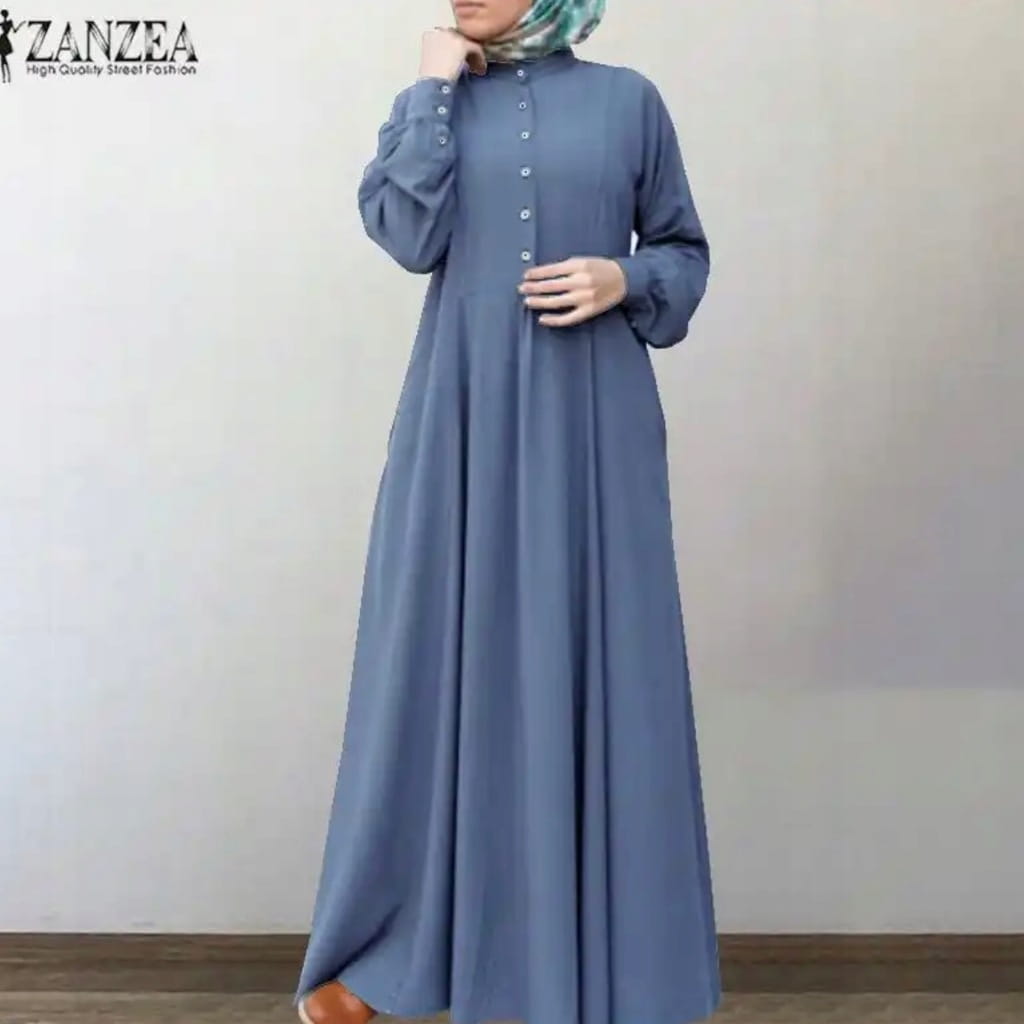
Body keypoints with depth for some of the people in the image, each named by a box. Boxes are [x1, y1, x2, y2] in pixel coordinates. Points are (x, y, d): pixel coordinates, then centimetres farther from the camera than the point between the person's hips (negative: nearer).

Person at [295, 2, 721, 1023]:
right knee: (449, 651, 3)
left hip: (592, 422, 0)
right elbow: (411, 237, -6)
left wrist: (626, 279, -8)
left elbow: (686, 251, 12)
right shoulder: (430, 102, 11)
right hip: (463, 415, 1)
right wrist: (435, 88, -2)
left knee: (590, 659, 2)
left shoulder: (628, 100, 8)